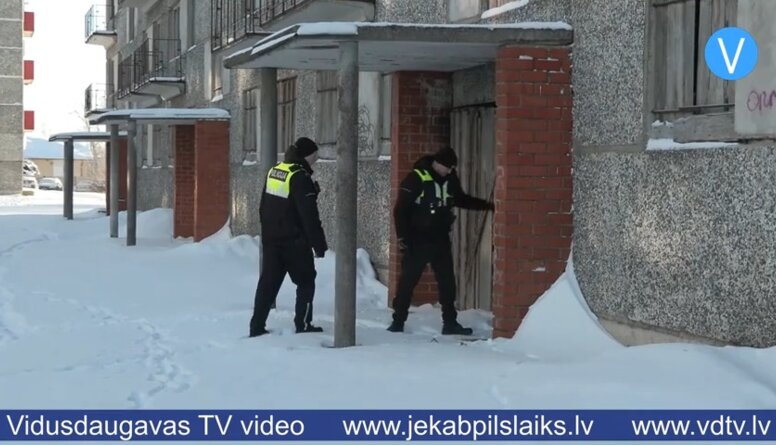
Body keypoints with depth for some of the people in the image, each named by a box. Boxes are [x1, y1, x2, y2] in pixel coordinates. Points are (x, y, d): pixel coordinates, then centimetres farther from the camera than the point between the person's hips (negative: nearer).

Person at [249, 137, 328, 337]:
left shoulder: (273, 172, 9)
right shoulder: (300, 177, -17)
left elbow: (263, 208, 17)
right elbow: (309, 215, -18)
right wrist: (319, 243, -13)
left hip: (271, 239, 7)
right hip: (295, 241, -7)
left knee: (268, 282, 9)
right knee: (306, 282, 7)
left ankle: (257, 326, 8)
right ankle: (303, 324, 7)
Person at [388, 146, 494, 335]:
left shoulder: (451, 179, 3)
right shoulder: (416, 178, -14)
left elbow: (461, 199, 22)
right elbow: (400, 210, -12)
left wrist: (487, 205, 13)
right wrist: (402, 238, -14)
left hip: (441, 240, 6)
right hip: (418, 240, -6)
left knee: (447, 282, 7)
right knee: (407, 281, 0)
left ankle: (450, 323, 14)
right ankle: (398, 321, 9)